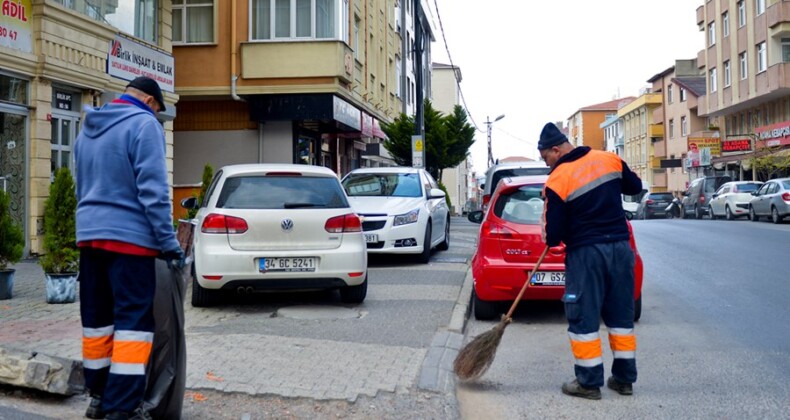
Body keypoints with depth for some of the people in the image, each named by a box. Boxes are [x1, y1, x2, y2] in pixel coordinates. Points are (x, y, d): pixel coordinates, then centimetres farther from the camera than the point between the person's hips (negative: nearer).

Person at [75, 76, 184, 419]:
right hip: (128, 236, -8)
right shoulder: (144, 124, -9)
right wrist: (167, 241, -14)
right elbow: (153, 190, -16)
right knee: (133, 322, -5)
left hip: (89, 235, 8)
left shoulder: (87, 129, 17)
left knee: (97, 319, 14)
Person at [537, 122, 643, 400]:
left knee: (583, 319, 4)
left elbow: (553, 235, -10)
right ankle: (624, 378, 22)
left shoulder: (557, 181, -13)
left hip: (586, 254, -6)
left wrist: (550, 238, 11)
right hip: (620, 247, 6)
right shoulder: (610, 160, 2)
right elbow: (635, 187, 18)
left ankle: (589, 382, 9)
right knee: (621, 315, 14)